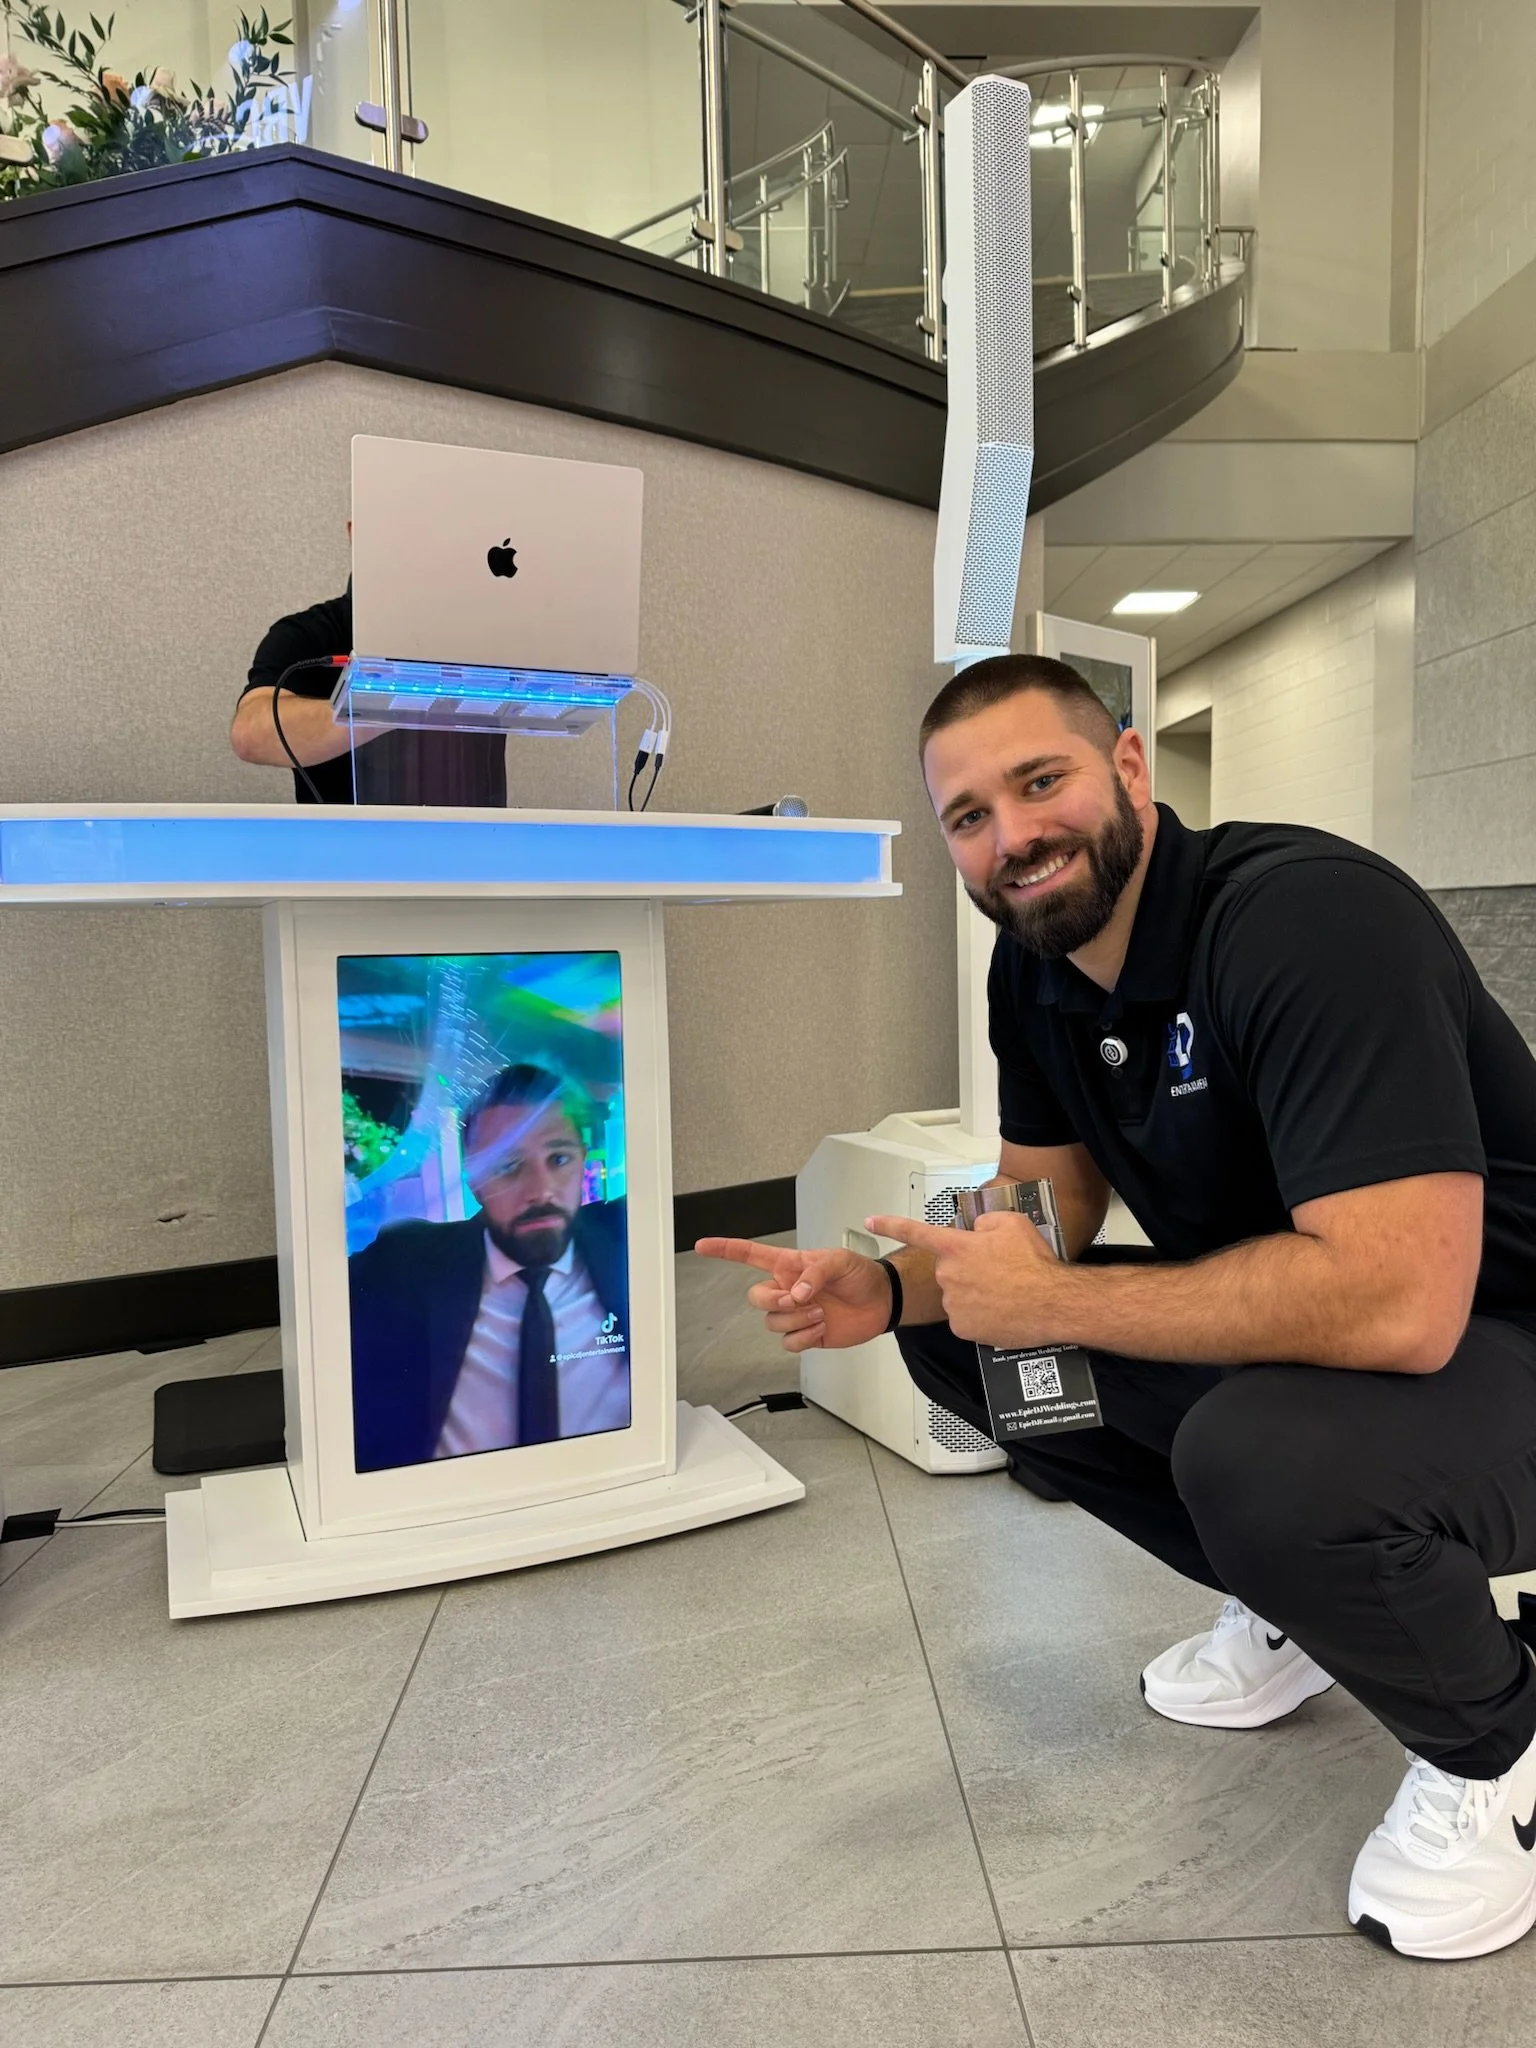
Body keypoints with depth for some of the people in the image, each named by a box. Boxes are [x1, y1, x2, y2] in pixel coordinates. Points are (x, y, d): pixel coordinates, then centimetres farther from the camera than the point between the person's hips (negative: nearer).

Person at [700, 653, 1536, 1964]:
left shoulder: (1309, 917, -28)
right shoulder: (1035, 968, -3)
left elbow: (1398, 1299, -37)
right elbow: (1052, 1205, 5)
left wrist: (1051, 1301, -28)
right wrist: (889, 1290, -14)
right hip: (1268, 1329, 8)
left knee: (1261, 1452, -37)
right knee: (954, 1341, -1)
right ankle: (1288, 1606, 17)